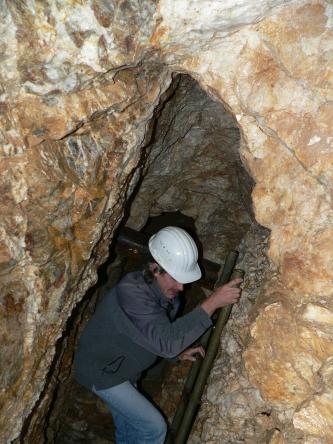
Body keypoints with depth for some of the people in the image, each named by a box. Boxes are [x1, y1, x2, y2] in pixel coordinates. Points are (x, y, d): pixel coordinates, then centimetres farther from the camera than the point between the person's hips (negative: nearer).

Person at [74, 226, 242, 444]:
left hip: (124, 368, 8)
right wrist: (212, 303, -48)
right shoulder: (132, 292, -36)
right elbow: (165, 340, -45)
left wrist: (179, 352, -8)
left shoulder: (168, 290, -9)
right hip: (101, 371, -8)